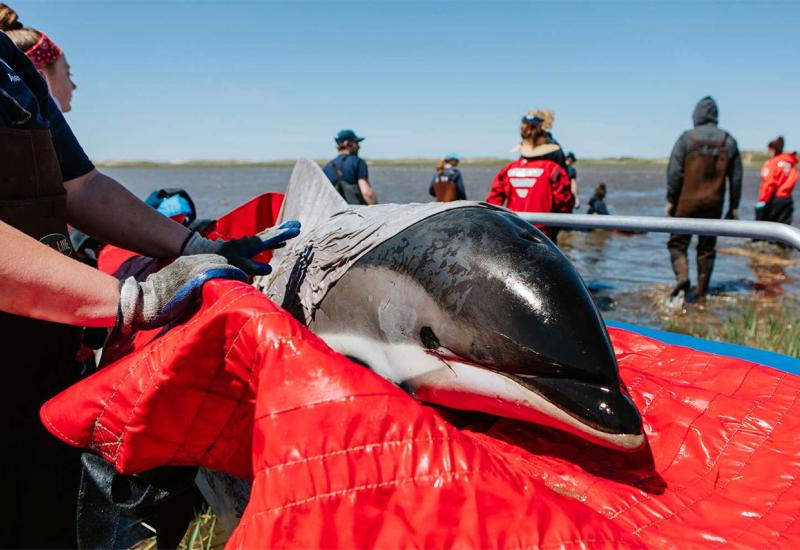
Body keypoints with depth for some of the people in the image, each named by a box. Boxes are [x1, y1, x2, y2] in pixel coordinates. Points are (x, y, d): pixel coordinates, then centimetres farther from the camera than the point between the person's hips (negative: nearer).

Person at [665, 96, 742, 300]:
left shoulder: (687, 138, -4)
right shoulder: (728, 141, 7)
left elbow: (674, 171, -8)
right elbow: (736, 177, 8)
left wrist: (670, 200, -2)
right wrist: (734, 206, 13)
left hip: (687, 201, -3)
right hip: (714, 204, 3)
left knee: (677, 242, 6)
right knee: (707, 247, 10)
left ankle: (682, 276, -17)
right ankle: (702, 292, 14)